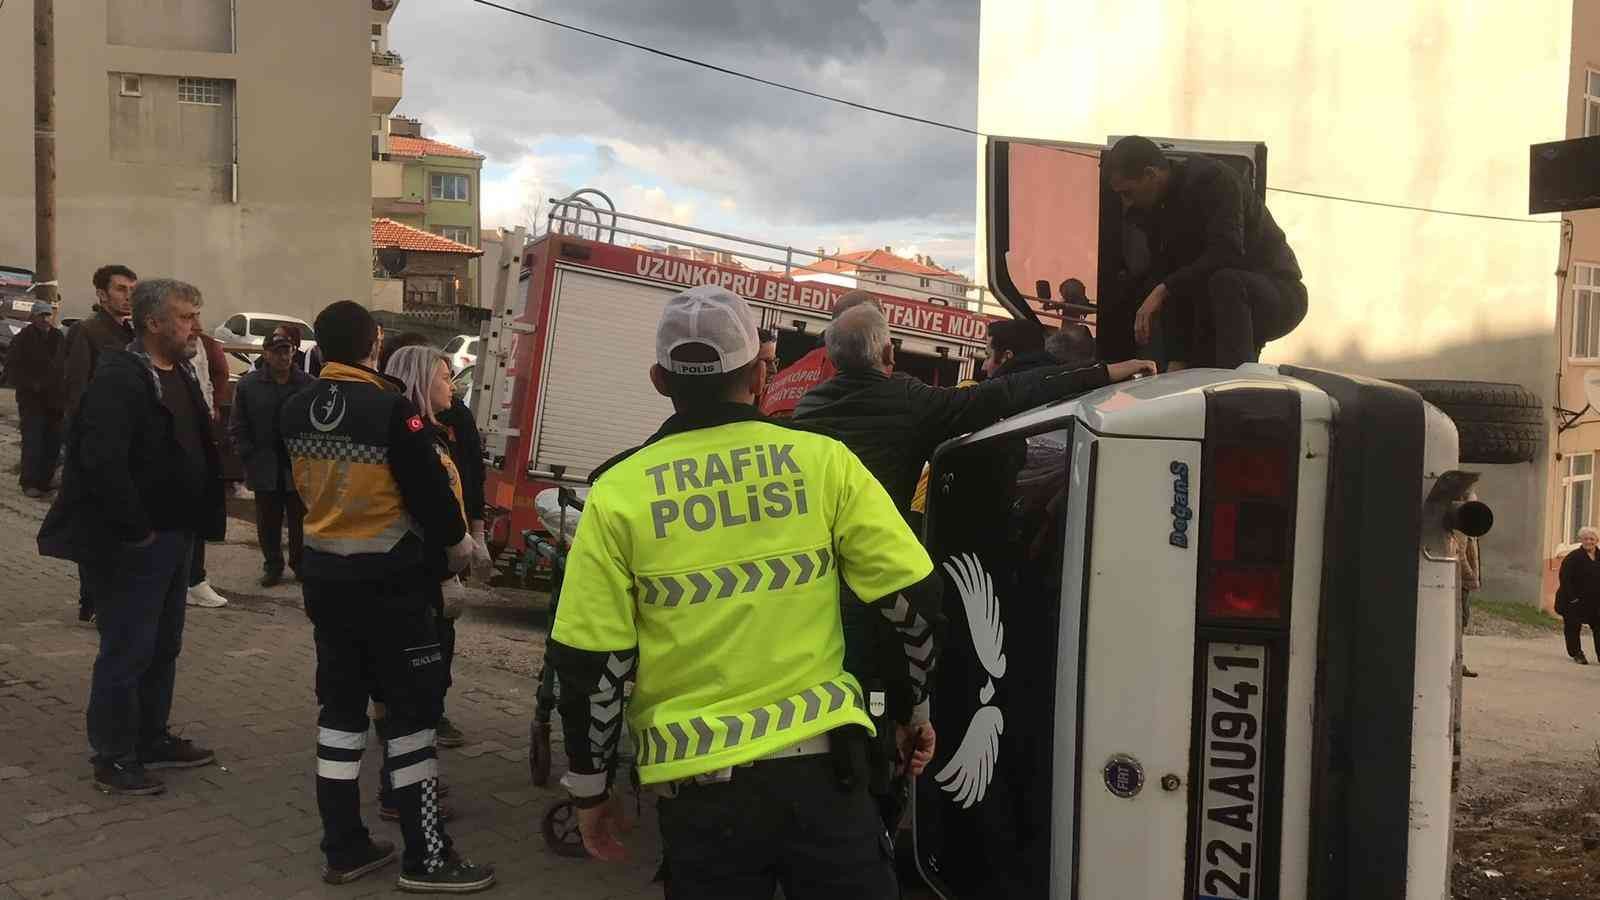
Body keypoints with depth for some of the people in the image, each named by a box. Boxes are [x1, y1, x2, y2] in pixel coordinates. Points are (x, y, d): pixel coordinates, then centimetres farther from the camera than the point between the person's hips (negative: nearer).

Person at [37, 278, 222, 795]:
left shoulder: (181, 375, 11)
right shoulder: (119, 379, -18)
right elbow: (101, 461, -28)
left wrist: (192, 525, 9)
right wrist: (136, 530, -21)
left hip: (175, 537, 9)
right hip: (132, 544, -9)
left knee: (163, 647, 18)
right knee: (126, 651, 1)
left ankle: (152, 741, 32)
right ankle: (112, 760, 13)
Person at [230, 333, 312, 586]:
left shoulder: (308, 384, -4)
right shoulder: (248, 384, 1)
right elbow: (237, 427, 5)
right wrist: (250, 456, -3)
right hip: (265, 468, 1)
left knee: (300, 519, 8)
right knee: (268, 522, 10)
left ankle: (300, 564, 22)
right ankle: (272, 565, 23)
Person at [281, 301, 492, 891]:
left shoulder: (296, 410, 2)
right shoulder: (391, 407, -19)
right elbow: (429, 488, -14)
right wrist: (456, 541, 3)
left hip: (322, 574, 7)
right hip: (386, 578, -6)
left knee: (340, 703, 13)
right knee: (412, 706, 2)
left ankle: (344, 849, 19)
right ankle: (426, 857, 6)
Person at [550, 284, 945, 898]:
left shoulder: (617, 494, -4)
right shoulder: (823, 461, -2)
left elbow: (589, 666, -4)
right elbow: (913, 600, 0)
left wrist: (589, 790, 10)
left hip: (698, 784, 0)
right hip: (821, 767, 0)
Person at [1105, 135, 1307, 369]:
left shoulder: (1212, 181, -20)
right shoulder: (1155, 211, 5)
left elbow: (1227, 253, -35)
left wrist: (1163, 290, -34)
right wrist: (1177, 359, -7)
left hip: (1280, 295, -8)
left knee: (1224, 282, -38)